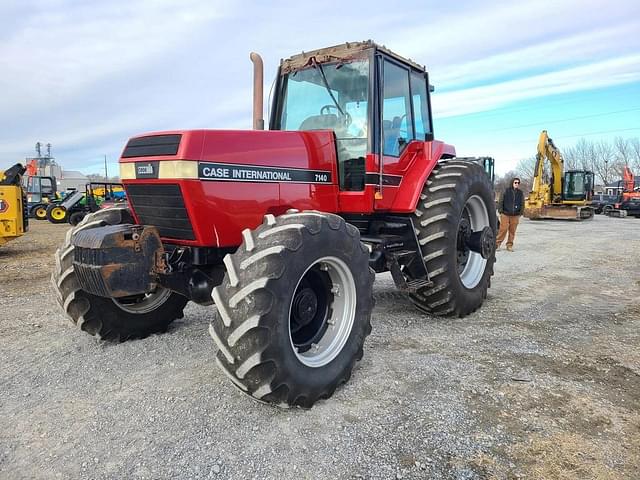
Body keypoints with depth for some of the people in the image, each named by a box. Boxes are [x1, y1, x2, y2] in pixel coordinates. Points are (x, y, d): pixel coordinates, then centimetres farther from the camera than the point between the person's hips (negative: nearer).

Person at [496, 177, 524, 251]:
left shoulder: (520, 193, 9)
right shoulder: (507, 191, 1)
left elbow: (522, 204, 14)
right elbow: (501, 201, 2)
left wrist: (520, 213, 7)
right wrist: (501, 211, -3)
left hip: (515, 215, 3)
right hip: (505, 214, -3)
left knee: (512, 231, 4)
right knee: (503, 229, -6)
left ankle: (509, 245, 13)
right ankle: (497, 243, 5)